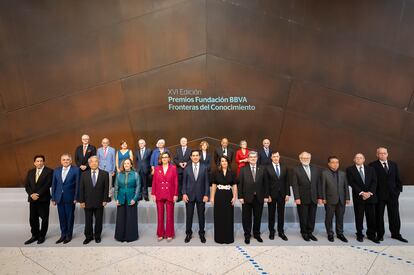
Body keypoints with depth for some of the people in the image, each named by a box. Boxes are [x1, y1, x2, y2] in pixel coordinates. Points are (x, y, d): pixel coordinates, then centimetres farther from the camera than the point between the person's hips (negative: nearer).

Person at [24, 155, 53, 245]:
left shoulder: (49, 171, -5)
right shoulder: (30, 172, 13)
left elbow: (48, 184, -13)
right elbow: (26, 185, 7)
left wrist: (38, 194, -16)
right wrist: (31, 194, -8)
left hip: (44, 199, -5)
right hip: (32, 199, 5)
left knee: (44, 218, 4)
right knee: (33, 218, 8)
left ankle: (42, 236, 17)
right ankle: (35, 235, 21)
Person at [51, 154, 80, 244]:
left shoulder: (76, 170, -6)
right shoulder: (56, 170, 8)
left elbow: (77, 185, -7)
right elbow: (54, 185, 10)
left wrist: (76, 198, -10)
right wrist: (53, 198, 6)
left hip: (70, 198, -4)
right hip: (59, 198, 4)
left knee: (70, 217, 7)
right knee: (62, 217, 11)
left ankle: (69, 235, 20)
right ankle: (63, 234, 24)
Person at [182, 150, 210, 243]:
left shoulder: (204, 168, 1)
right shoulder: (187, 169, 3)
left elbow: (206, 182, 1)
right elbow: (184, 182, 3)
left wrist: (206, 194, -6)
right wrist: (184, 193, -7)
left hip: (201, 195, 0)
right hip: (189, 195, 0)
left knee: (201, 215, 8)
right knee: (189, 215, 7)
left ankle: (201, 233, 23)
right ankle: (188, 233, 21)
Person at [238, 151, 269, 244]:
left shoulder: (262, 170, 6)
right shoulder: (243, 169, 0)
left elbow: (265, 184, 5)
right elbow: (240, 184, -3)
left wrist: (266, 196, 0)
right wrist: (240, 197, -8)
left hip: (259, 197, 2)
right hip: (247, 197, -1)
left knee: (258, 217, 11)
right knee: (246, 217, 7)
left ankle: (257, 234, 28)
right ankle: (247, 235, 23)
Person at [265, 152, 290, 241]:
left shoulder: (284, 167, 5)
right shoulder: (267, 168, -5)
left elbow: (287, 181, 5)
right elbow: (266, 183, -6)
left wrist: (287, 194, 0)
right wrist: (267, 195, -11)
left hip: (282, 194, 3)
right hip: (272, 194, -2)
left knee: (281, 214, 10)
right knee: (271, 214, 9)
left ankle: (281, 232, 22)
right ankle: (271, 232, 23)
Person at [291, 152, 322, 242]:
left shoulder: (316, 169, 8)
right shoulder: (296, 170, -4)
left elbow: (318, 184, 8)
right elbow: (295, 185, -8)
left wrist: (319, 197, 4)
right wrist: (297, 198, -14)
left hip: (313, 198, 3)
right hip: (302, 199, -3)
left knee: (312, 217, 10)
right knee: (303, 218, 7)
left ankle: (310, 232, 26)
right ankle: (304, 233, 24)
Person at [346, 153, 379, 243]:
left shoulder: (371, 169, 11)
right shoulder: (350, 169, 2)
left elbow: (374, 182, 3)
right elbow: (352, 183, -6)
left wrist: (369, 192, -11)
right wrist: (361, 193, -14)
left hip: (370, 196, 2)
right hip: (358, 196, -2)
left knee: (371, 216, 5)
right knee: (359, 217, 4)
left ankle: (371, 235, 17)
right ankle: (359, 235, 15)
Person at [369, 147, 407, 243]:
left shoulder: (394, 165, 10)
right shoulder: (373, 165, -6)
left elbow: (398, 179, 12)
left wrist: (398, 189, 4)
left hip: (393, 194, 4)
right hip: (379, 195, -4)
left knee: (394, 215, 11)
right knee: (379, 216, 5)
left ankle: (395, 234, 25)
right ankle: (380, 234, 17)